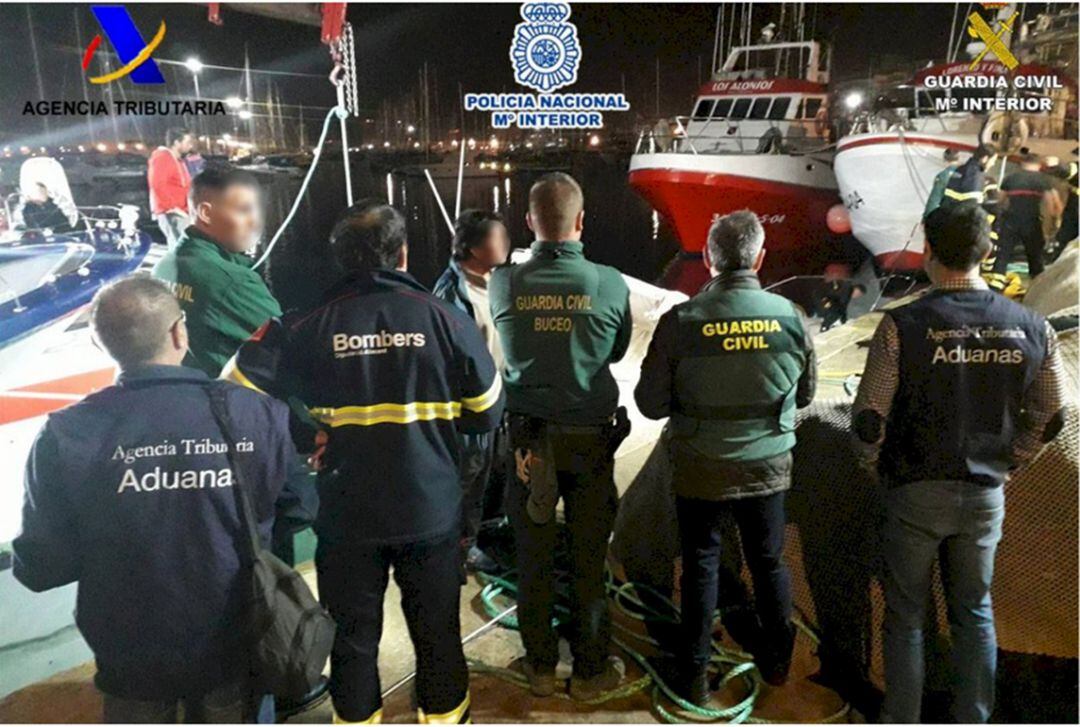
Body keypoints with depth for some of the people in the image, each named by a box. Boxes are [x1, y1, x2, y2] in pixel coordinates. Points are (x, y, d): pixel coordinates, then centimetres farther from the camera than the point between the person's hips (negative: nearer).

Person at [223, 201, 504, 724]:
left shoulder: (312, 326, -9)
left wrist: (297, 438, 3)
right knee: (437, 627, 19)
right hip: (432, 509, 0)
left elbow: (243, 386, -8)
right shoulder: (443, 318, -10)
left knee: (352, 632, 19)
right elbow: (487, 411, -3)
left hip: (347, 514, 0)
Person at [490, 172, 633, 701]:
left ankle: (540, 667, 29)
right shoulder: (610, 284, -12)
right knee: (588, 561, 12)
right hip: (591, 438, -1)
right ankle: (590, 671, 26)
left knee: (533, 560, 14)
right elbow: (617, 351, 3)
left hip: (528, 439, 1)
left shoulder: (504, 284, -10)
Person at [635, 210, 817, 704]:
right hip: (767, 466, 2)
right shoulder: (789, 317, -11)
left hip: (699, 470, -2)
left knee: (700, 565, 14)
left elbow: (650, 403, -12)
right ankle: (776, 660, 40)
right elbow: (805, 394, 3)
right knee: (768, 561, 21)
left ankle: (696, 675, 26)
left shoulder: (679, 322, -18)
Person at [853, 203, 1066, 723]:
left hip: (917, 491, -3)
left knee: (905, 616, 11)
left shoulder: (903, 325, -17)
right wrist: (1002, 464, 16)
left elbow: (869, 420, -15)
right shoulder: (1031, 328, -4)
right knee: (975, 613, 18)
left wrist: (879, 466, 4)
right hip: (985, 494, 4)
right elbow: (1048, 418, 4)